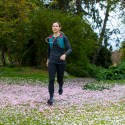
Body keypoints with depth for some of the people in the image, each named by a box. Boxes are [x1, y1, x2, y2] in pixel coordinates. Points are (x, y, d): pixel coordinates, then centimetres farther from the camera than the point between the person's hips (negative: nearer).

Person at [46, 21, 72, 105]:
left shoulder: (63, 37, -5)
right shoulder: (49, 38, 5)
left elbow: (70, 49, -9)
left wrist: (65, 54, -28)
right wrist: (48, 59, 26)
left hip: (61, 62, -2)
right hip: (52, 61, 2)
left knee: (59, 79, 12)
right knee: (51, 80, -11)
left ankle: (60, 86, 48)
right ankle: (51, 98, -6)